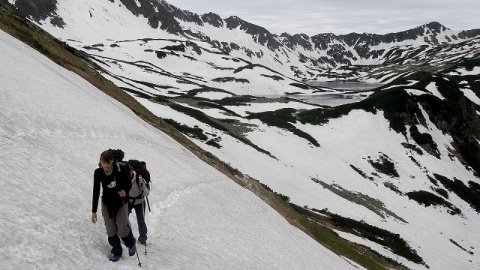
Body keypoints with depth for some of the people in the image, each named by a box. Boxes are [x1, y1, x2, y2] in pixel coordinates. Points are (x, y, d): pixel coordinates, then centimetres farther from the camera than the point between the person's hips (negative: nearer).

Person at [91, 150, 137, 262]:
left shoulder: (121, 169, -20)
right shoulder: (98, 173, -14)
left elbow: (128, 184, -8)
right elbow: (96, 192, -7)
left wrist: (125, 191, -31)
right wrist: (94, 211, -5)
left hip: (120, 203, -2)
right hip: (107, 204, 2)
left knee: (122, 231, -8)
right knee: (111, 231, 3)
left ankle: (131, 244, 24)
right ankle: (116, 252, 26)